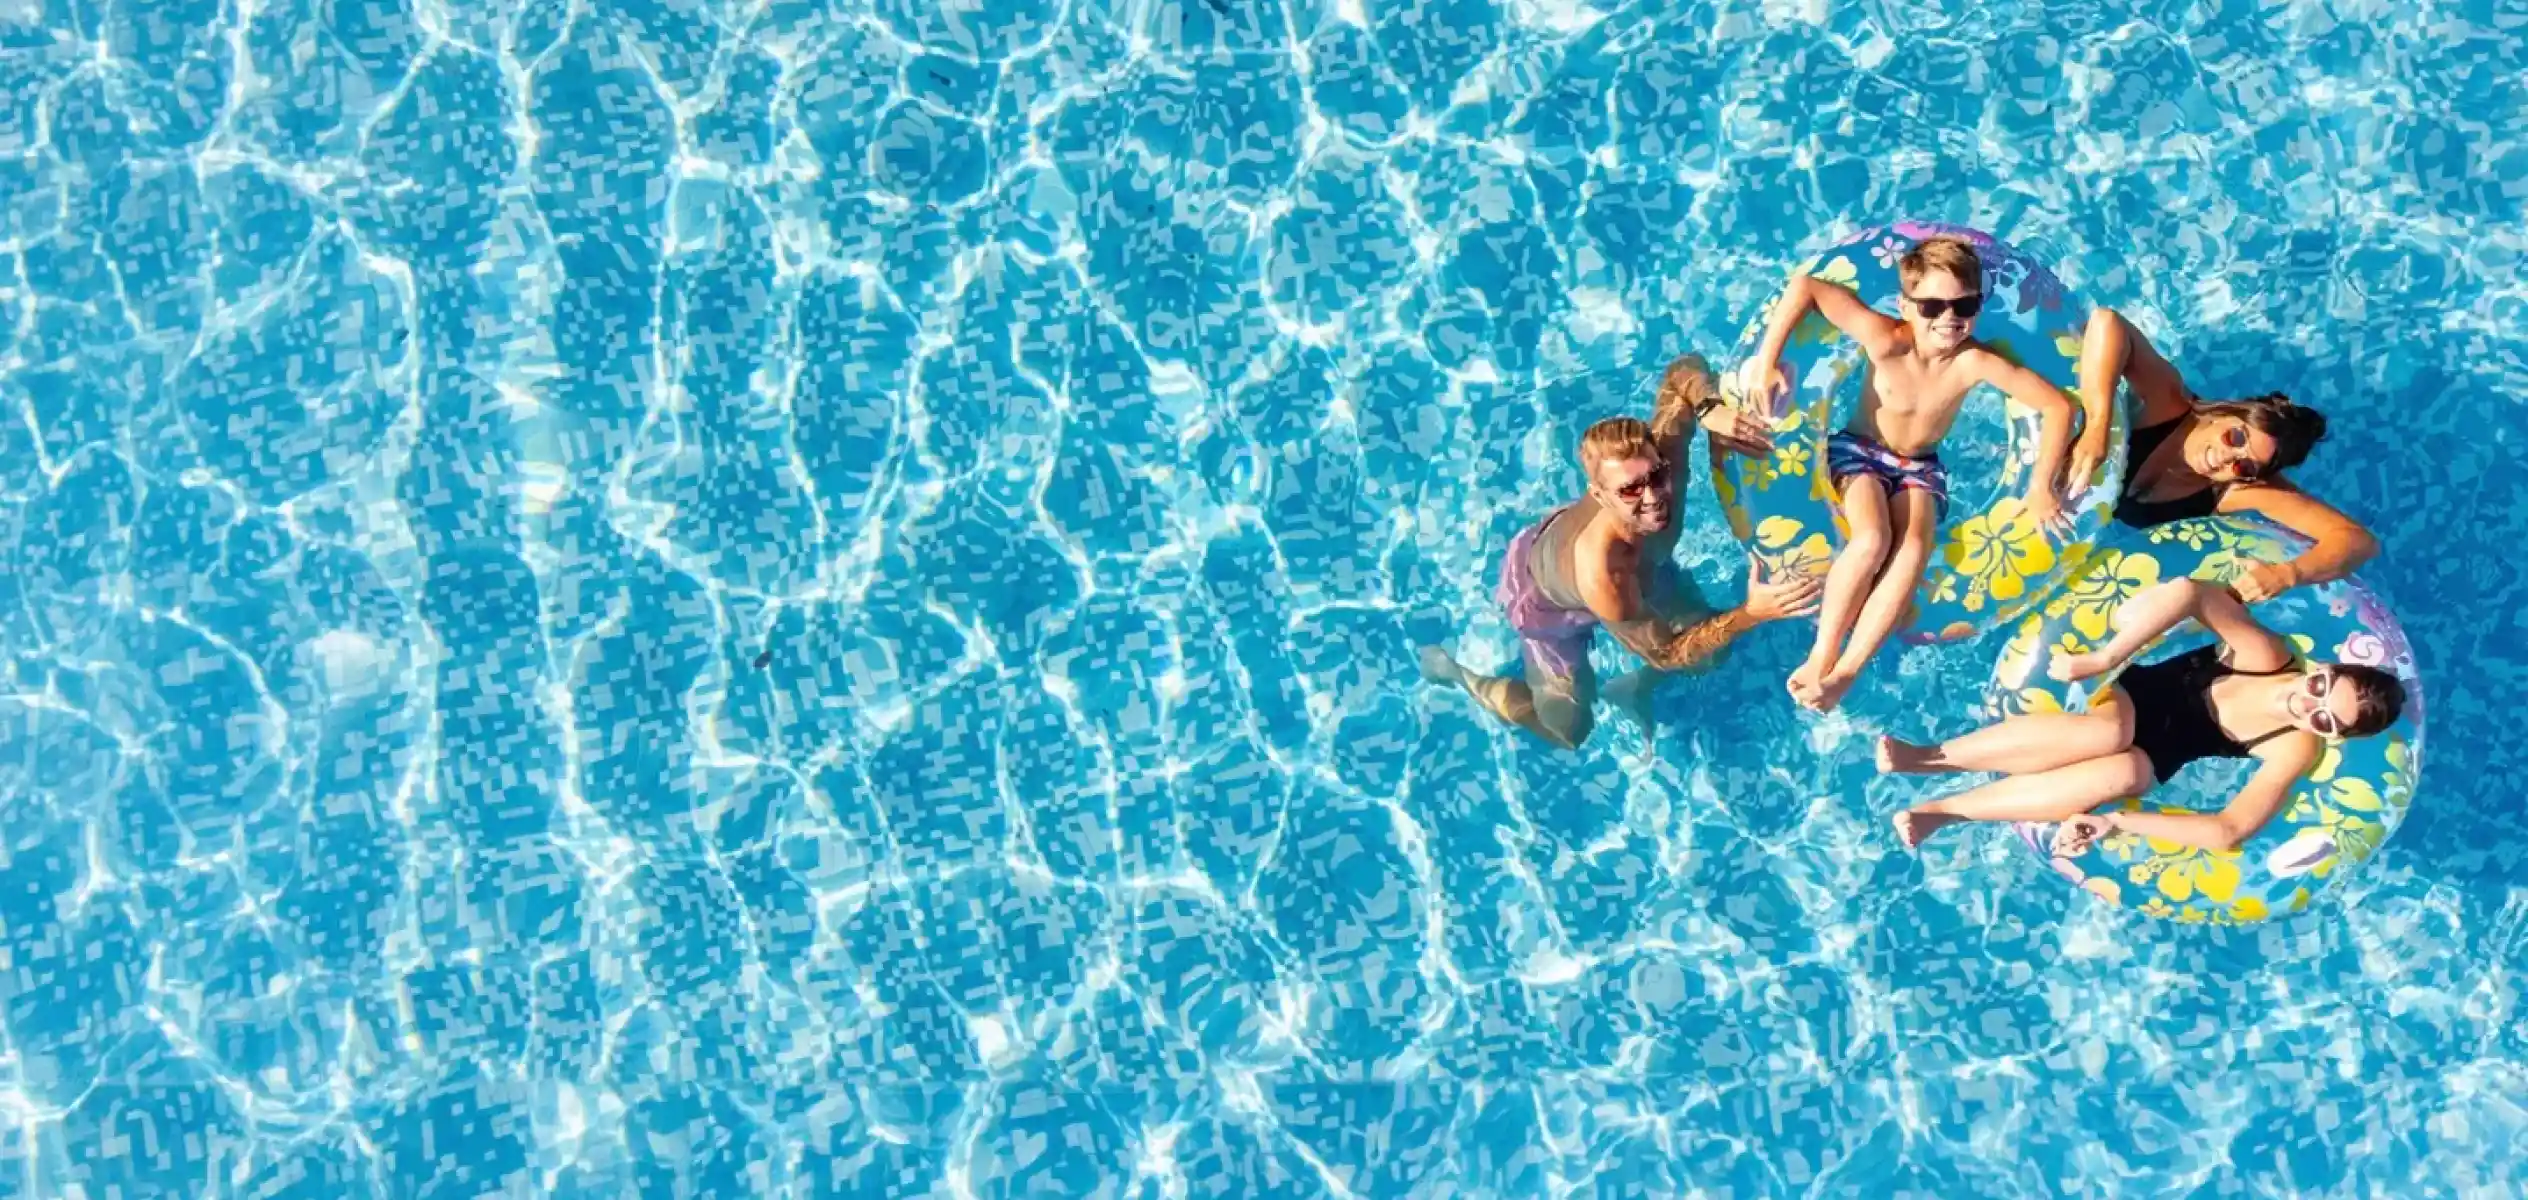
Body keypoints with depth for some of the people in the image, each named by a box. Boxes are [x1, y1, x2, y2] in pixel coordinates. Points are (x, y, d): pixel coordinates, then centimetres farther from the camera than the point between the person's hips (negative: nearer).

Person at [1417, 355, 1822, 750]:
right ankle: (1454, 672, 28)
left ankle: (1632, 688, 37)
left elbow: (1684, 370, -20)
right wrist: (1750, 614, -44)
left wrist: (1710, 409, -42)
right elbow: (1664, 653, -33)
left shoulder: (1660, 452, -38)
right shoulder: (1602, 575, -50)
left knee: (1713, 645, 11)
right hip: (1547, 598, -6)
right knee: (1570, 733, 12)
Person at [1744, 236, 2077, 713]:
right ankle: (1820, 657, -21)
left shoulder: (1974, 362, -25)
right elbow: (1806, 285, -30)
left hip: (1922, 467, 2)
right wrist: (1766, 360, -30)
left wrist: (2041, 487, -18)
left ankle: (1843, 673, -28)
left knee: (1913, 549, -27)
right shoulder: (1887, 342, -28)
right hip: (1861, 451, -2)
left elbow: (2060, 406, -19)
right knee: (1872, 540, -31)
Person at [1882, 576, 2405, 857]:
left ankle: (1943, 809, -32)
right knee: (2108, 734, -38)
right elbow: (2190, 592, -30)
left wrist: (2118, 823, -38)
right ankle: (1926, 755, -35)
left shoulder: (2297, 749, -18)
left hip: (2151, 759, 0)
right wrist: (2102, 659, -37)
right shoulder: (2266, 655, -17)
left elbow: (2229, 830, -28)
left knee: (2126, 772, -37)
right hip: (2131, 694, 0)